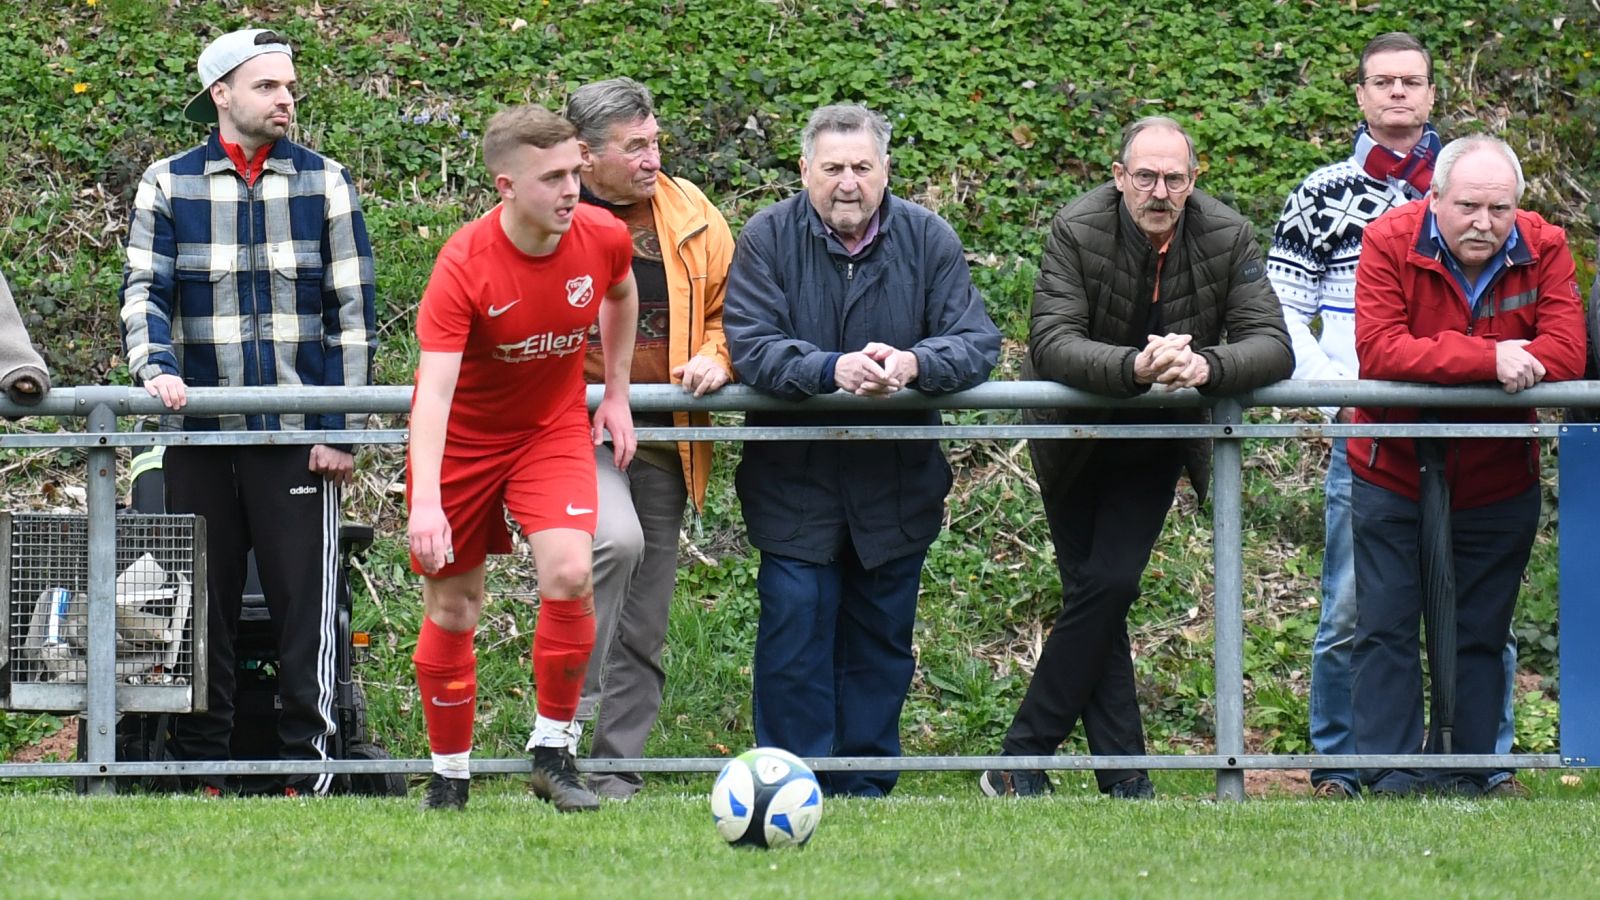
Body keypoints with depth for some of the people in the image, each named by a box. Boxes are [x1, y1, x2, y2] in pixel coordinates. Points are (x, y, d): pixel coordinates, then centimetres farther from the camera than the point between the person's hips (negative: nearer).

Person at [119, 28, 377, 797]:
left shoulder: (324, 182, 6)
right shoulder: (169, 184, 7)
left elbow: (352, 310, 5)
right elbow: (144, 289, 3)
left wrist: (344, 427, -3)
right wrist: (154, 366, -18)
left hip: (298, 437, -1)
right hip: (200, 436, 1)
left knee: (303, 606, -3)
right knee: (201, 608, 4)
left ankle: (308, 771, 2)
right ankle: (199, 772, 10)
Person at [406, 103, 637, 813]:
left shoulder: (603, 237, -15)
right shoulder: (465, 265, -28)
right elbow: (433, 390, -36)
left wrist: (617, 393, 12)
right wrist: (425, 502, -47)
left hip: (553, 429, 2)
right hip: (462, 438, -2)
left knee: (569, 574, -21)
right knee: (451, 608, 3)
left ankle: (553, 750, -5)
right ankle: (449, 775, 21)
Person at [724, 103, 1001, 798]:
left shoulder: (928, 239, -1)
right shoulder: (768, 238, -7)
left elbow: (976, 341, -8)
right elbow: (751, 346, -17)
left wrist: (915, 364, -29)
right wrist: (832, 370, -33)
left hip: (897, 481, 2)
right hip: (794, 481, -2)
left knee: (881, 638, 9)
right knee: (795, 629, -7)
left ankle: (867, 788, 19)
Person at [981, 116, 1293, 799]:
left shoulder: (1227, 238, -14)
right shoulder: (1077, 231, -20)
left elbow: (1273, 346, -20)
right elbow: (1051, 343, -30)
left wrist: (1208, 366, -42)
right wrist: (1136, 366, -48)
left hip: (1159, 440, 1)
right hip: (1076, 433, -1)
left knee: (1108, 585, -10)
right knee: (1096, 591, -4)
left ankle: (1022, 759, -5)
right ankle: (1122, 774, 1)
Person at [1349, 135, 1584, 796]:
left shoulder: (1543, 251, -9)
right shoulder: (1390, 242, -15)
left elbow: (1565, 355, -22)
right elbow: (1378, 352, -27)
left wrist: (1438, 359, -28)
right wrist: (1488, 358, -35)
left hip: (1498, 481, 2)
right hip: (1393, 474, -2)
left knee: (1479, 636, 7)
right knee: (1387, 627, -2)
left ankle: (1463, 775, 13)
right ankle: (1390, 778, 0)